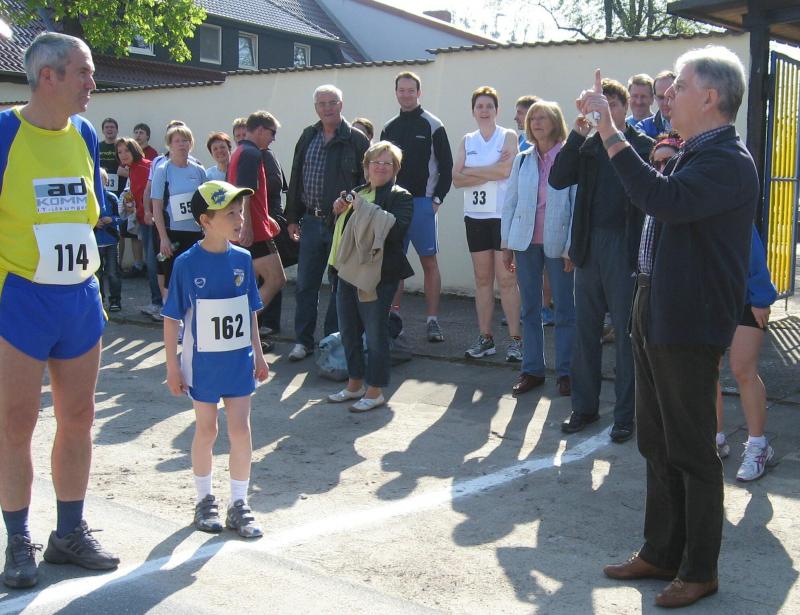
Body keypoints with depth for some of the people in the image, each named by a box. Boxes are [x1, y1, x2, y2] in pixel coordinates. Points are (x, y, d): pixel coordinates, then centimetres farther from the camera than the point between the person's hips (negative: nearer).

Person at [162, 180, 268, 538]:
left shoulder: (242, 259, -1)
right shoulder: (187, 264, -12)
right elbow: (172, 319, -7)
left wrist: (258, 355, 10)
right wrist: (173, 367, -8)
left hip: (238, 360, 3)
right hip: (203, 361, -3)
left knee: (240, 429, 3)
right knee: (206, 430, 10)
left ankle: (239, 505, 15)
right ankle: (205, 500, 28)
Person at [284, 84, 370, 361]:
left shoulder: (356, 139, -4)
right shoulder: (307, 137, 11)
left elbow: (367, 182, -6)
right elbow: (295, 179, 14)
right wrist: (292, 218, 11)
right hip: (311, 222, 4)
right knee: (305, 284, 8)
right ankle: (303, 340, 18)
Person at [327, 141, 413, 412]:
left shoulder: (400, 196, -5)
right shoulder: (358, 193, 17)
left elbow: (398, 229, -24)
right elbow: (338, 232, 27)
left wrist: (366, 209, -22)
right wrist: (338, 212, 6)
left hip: (378, 275, -8)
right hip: (349, 272, 8)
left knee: (375, 333, -1)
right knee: (348, 332, 15)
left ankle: (375, 391, 12)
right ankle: (355, 385, 30)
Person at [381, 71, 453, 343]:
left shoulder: (432, 125, 0)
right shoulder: (389, 128, 13)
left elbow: (446, 166, -2)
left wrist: (437, 199, -9)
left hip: (423, 203, -4)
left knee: (429, 262, -2)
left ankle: (432, 320, 2)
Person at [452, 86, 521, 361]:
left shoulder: (508, 137, 1)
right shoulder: (467, 141, 12)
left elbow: (506, 170, -16)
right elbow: (457, 179, 1)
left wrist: (471, 172, -8)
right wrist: (491, 171, -10)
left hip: (503, 215, -4)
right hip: (475, 216, 4)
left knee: (506, 279, -6)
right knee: (482, 279, 8)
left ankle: (515, 339, -1)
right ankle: (485, 337, 14)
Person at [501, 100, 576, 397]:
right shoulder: (522, 160, 8)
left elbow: (577, 204, -6)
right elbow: (510, 202, 9)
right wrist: (506, 244, 5)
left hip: (557, 244, -4)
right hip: (526, 242, 4)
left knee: (564, 310, 3)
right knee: (530, 310, 9)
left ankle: (565, 372, 12)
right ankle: (531, 370, 17)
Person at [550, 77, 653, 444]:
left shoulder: (643, 146, -2)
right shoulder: (587, 146, 10)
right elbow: (558, 180, -2)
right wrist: (576, 137, -9)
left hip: (624, 247, -4)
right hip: (590, 245, 5)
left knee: (626, 331, 3)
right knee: (585, 330, 10)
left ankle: (625, 414, 11)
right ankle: (584, 406, 20)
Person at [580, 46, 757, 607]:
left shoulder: (728, 161, -17)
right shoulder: (692, 155, 14)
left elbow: (666, 200, -34)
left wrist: (612, 136, -31)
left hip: (690, 326, -10)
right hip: (656, 318, 10)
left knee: (692, 452, 2)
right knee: (658, 446, 17)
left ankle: (699, 571, 17)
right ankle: (661, 553, 30)